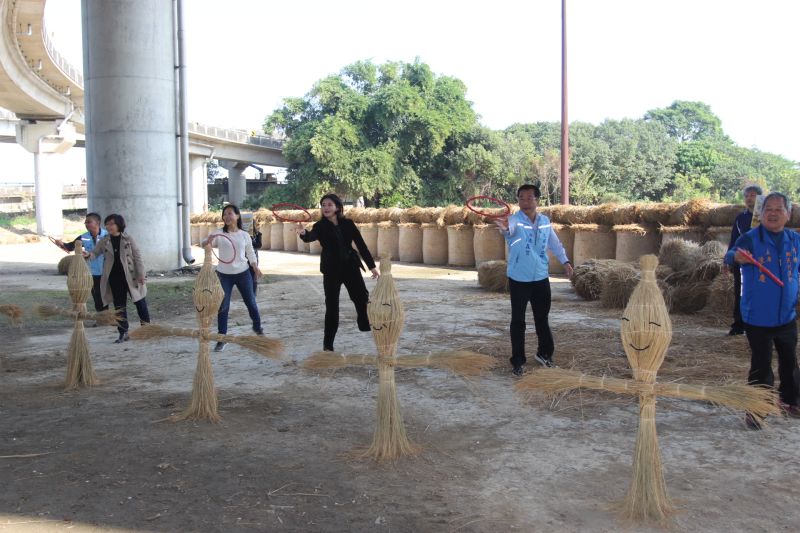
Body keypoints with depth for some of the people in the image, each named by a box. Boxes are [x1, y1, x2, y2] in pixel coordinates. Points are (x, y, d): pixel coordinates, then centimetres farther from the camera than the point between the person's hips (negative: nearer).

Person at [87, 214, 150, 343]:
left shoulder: (128, 239, -2)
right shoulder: (104, 242, 5)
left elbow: (137, 257, -2)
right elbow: (95, 253, 1)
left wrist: (141, 274, -7)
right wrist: (88, 255, -23)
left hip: (130, 276, -2)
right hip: (114, 278, 2)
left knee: (140, 302, 5)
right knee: (119, 305, 8)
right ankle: (123, 333, 15)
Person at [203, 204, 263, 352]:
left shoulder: (244, 235, 2)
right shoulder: (218, 233, -4)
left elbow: (251, 254, 10)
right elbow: (204, 244, -15)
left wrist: (256, 268, -4)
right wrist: (208, 241, -38)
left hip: (243, 273, 1)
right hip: (224, 274, -1)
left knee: (251, 302, 12)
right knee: (223, 307, 0)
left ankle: (257, 327, 36)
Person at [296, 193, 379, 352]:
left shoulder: (348, 224, 0)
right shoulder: (320, 226, -6)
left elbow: (361, 244, 3)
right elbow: (311, 237, -27)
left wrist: (372, 266, 1)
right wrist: (304, 233, -52)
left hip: (350, 267, 2)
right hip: (331, 270, -2)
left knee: (362, 298, 3)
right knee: (332, 306, 0)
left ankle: (365, 324, 25)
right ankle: (328, 344, 10)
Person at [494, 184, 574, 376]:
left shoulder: (545, 221, 4)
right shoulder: (515, 220, -14)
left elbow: (555, 243, 17)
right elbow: (510, 229, -38)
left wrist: (565, 260, 10)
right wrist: (505, 229, -61)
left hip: (541, 278, 4)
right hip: (519, 279, -4)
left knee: (542, 318, 16)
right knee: (518, 321, 1)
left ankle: (544, 353, 35)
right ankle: (517, 361, 11)